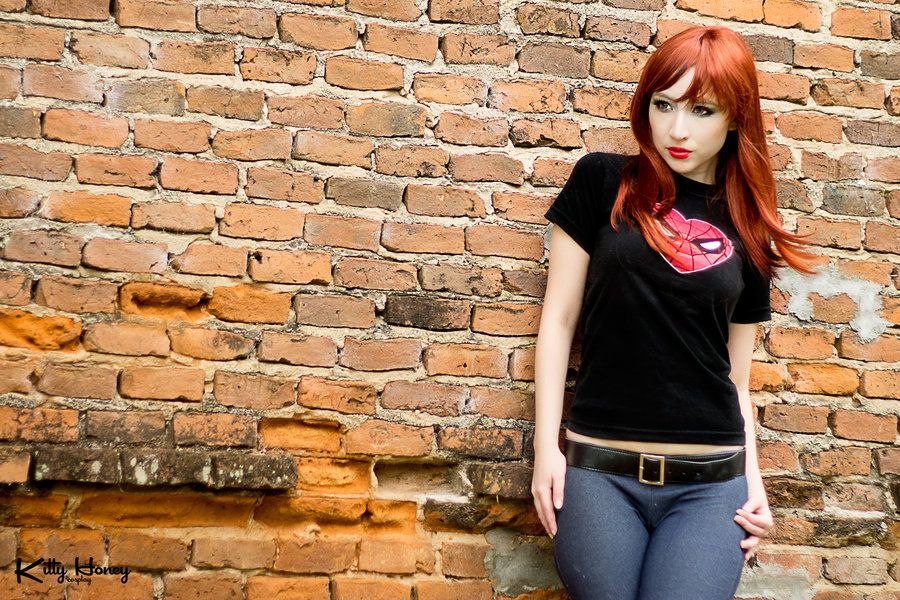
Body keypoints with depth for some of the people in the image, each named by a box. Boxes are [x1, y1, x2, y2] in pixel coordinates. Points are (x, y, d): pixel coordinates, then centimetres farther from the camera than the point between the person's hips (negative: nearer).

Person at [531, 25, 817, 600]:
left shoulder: (747, 231, 9)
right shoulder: (603, 183, 2)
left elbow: (737, 378, 13)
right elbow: (559, 319, 2)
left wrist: (754, 482, 3)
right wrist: (546, 447, -3)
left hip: (711, 485, 1)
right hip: (599, 472, -1)